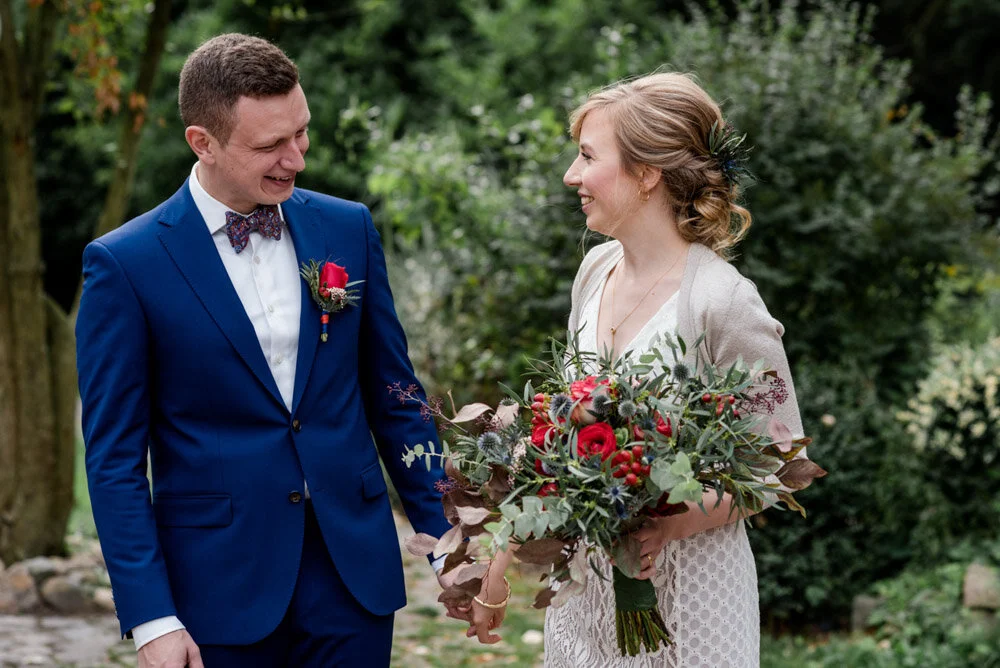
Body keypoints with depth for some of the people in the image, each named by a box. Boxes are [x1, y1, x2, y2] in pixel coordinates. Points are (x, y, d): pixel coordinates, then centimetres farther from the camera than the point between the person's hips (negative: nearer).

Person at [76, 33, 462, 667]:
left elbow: (394, 397, 11)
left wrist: (449, 543, 7)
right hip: (219, 585, -3)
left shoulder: (348, 229, 4)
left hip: (355, 573, 3)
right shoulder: (124, 264, -7)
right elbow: (114, 455, -6)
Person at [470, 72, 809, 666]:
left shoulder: (723, 301, -18)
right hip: (585, 580, 6)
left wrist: (673, 523, -25)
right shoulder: (597, 270, 3)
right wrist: (507, 558, 12)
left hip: (682, 588, -6)